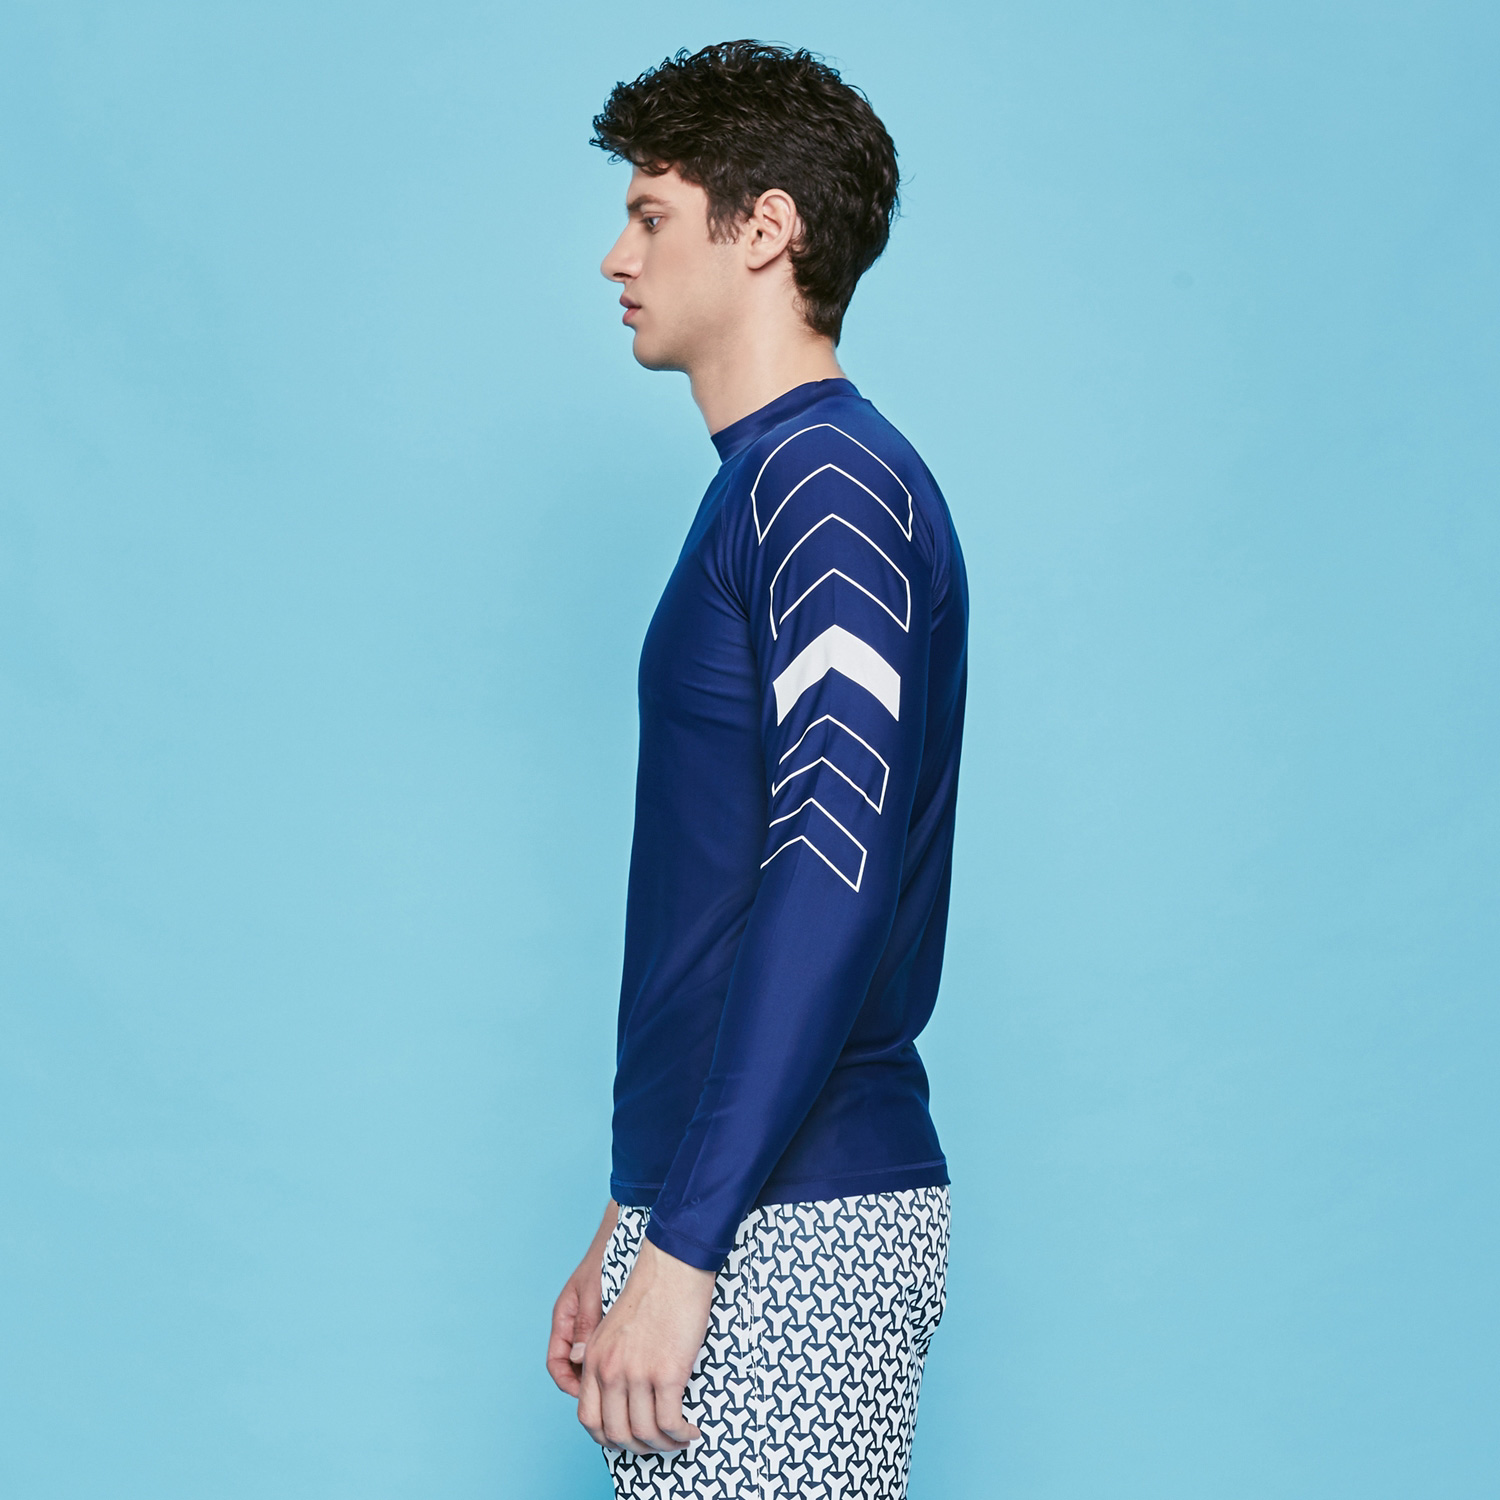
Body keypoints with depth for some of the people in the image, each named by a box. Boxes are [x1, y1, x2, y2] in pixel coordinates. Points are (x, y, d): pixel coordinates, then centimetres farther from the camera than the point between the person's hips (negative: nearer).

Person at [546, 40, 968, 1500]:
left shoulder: (829, 480, -12)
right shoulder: (767, 486, 17)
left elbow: (833, 886, -22)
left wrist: (682, 1250, -22)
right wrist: (631, 1223, 21)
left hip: (789, 1230, -9)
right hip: (727, 1209, 9)